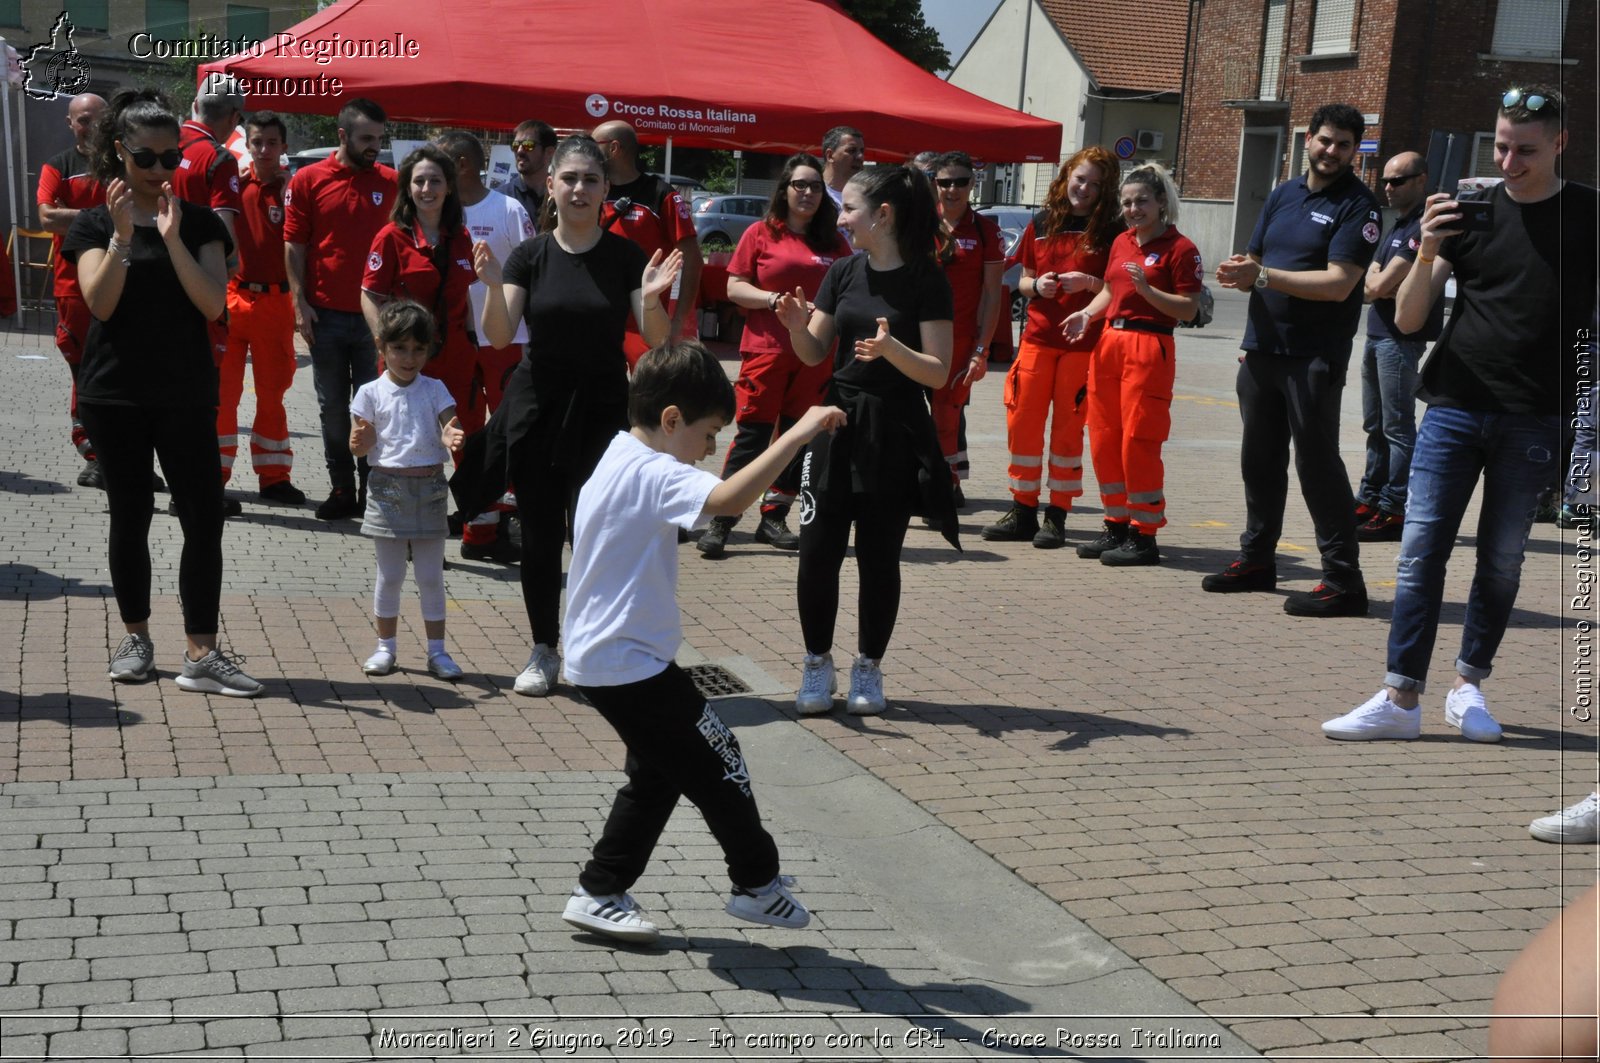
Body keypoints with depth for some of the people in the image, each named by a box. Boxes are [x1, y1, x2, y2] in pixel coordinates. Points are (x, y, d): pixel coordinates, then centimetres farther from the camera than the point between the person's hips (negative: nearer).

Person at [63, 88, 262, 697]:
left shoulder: (200, 223, 4)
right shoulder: (94, 224, 3)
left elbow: (213, 304, -8)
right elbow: (100, 303, -11)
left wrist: (172, 238, -16)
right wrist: (123, 235, -20)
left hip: (186, 394, 1)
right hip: (114, 395, 0)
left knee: (204, 517, -6)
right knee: (129, 515, 9)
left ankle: (201, 655, -3)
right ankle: (136, 638, 23)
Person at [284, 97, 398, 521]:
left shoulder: (391, 182, 3)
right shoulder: (308, 180, 1)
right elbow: (294, 245, 2)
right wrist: (300, 302, -6)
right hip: (326, 312, 0)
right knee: (332, 407, 8)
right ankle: (342, 489, 17)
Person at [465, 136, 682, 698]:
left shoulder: (625, 256, -2)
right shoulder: (530, 255, 1)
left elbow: (657, 340, -7)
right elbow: (498, 336, -7)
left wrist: (651, 299, -26)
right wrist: (493, 286, -24)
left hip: (601, 408, -1)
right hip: (537, 406, 2)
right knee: (539, 535, 7)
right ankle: (543, 651, 20)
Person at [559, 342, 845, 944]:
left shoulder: (616, 462, 10)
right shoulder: (654, 474, -22)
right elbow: (729, 499, -41)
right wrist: (799, 432, -40)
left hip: (599, 659, 10)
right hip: (632, 664, -10)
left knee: (657, 776, 19)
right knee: (716, 762, 5)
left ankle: (598, 895, 25)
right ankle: (757, 883, 20)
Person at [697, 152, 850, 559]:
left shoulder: (834, 242, 12)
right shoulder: (761, 233, 3)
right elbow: (734, 287, 0)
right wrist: (772, 299, -15)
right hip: (766, 349, -3)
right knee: (752, 436, -5)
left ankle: (774, 518, 17)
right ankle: (720, 522, -1)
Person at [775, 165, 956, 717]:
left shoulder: (925, 280, -8)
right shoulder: (844, 271, 5)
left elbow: (938, 372, -12)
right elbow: (814, 354, 8)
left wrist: (891, 349, -29)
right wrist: (797, 326, -13)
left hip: (894, 430, -4)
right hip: (838, 421, 4)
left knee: (879, 555, 5)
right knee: (818, 550, 0)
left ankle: (869, 669, 21)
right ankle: (817, 665, 16)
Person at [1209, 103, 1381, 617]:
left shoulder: (1358, 205, -7)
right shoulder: (1283, 194, 14)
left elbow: (1338, 284, -18)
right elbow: (1255, 263, 16)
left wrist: (1263, 275, -19)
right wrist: (1240, 271, -8)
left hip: (1314, 357, -7)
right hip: (1263, 347, 7)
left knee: (1317, 462, -7)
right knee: (1259, 458, 15)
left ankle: (1343, 580, -2)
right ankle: (1256, 559, 28)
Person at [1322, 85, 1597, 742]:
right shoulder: (1473, 209, 6)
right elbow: (1407, 319, 2)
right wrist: (1427, 253, -14)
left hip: (1534, 418, -1)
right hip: (1455, 406, 1)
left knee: (1501, 560, 7)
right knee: (1420, 552, -4)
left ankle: (1468, 687, 21)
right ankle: (1401, 699, -1)